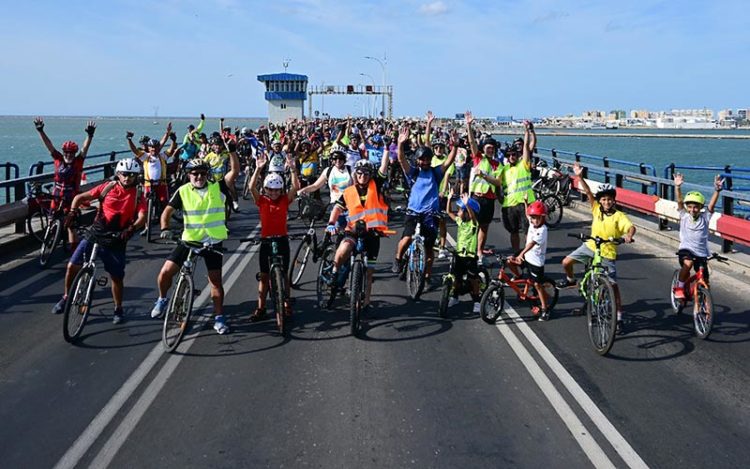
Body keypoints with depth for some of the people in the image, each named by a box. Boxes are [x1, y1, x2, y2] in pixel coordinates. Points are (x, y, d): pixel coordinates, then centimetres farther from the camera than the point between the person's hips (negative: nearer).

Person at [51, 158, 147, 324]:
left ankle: (118, 309, 26)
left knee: (117, 277, 5)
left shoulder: (138, 196, -3)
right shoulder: (107, 187, -1)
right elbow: (80, 197, 3)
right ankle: (66, 297, 21)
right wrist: (73, 211, -15)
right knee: (72, 266, -3)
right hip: (95, 234, 1)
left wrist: (131, 229, -37)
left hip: (116, 240, -1)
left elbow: (142, 217, -18)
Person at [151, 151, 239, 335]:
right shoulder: (183, 191, -2)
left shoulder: (217, 188, -3)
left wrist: (232, 150, -22)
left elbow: (235, 170, -12)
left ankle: (219, 318, 15)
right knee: (165, 272, -6)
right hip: (190, 240, 1)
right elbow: (167, 211, -3)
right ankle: (162, 300, 24)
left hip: (213, 242, -1)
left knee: (216, 281, 3)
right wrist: (165, 229, -20)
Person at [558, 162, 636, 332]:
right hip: (590, 246, 4)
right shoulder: (596, 209, -3)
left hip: (607, 253, -4)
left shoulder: (619, 216, -13)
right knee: (566, 262, -2)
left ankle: (619, 316, 7)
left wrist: (628, 235, -50)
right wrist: (579, 176, -20)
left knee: (613, 285, -4)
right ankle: (570, 280, 32)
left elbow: (631, 227, -27)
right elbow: (588, 192, -10)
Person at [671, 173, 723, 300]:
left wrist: (717, 189, -27)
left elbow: (712, 204, -12)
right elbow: (679, 201, -11)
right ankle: (679, 287, -13)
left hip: (701, 253, 2)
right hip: (686, 249, -2)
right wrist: (677, 187, -26)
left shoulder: (705, 218, 1)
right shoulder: (684, 216, 1)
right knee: (687, 263, -35)